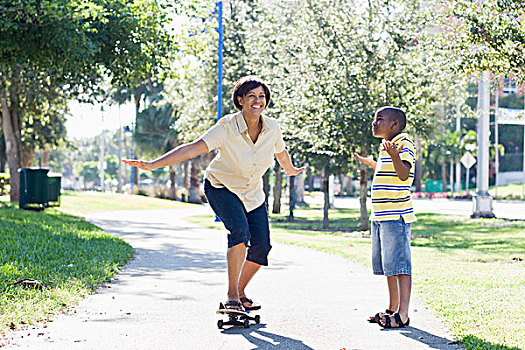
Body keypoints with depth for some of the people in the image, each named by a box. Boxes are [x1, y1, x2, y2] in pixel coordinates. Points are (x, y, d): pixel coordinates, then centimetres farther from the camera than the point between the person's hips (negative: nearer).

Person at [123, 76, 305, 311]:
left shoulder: (272, 128, -12)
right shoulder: (227, 127, -25)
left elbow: (281, 152, 11)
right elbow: (193, 148, -32)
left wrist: (291, 170, 32)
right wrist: (153, 164, -41)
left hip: (252, 194, 5)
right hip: (221, 188, -5)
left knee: (261, 245, -7)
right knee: (240, 230, -29)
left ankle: (240, 293, 16)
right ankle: (232, 297, -24)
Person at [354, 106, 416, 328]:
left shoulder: (404, 144, -9)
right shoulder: (386, 146, 19)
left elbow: (404, 174, -24)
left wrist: (395, 156, -40)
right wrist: (371, 163, 39)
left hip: (396, 216, -10)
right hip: (380, 216, 10)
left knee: (399, 265, -10)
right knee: (387, 266, 14)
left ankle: (402, 315, -9)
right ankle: (393, 309, 23)